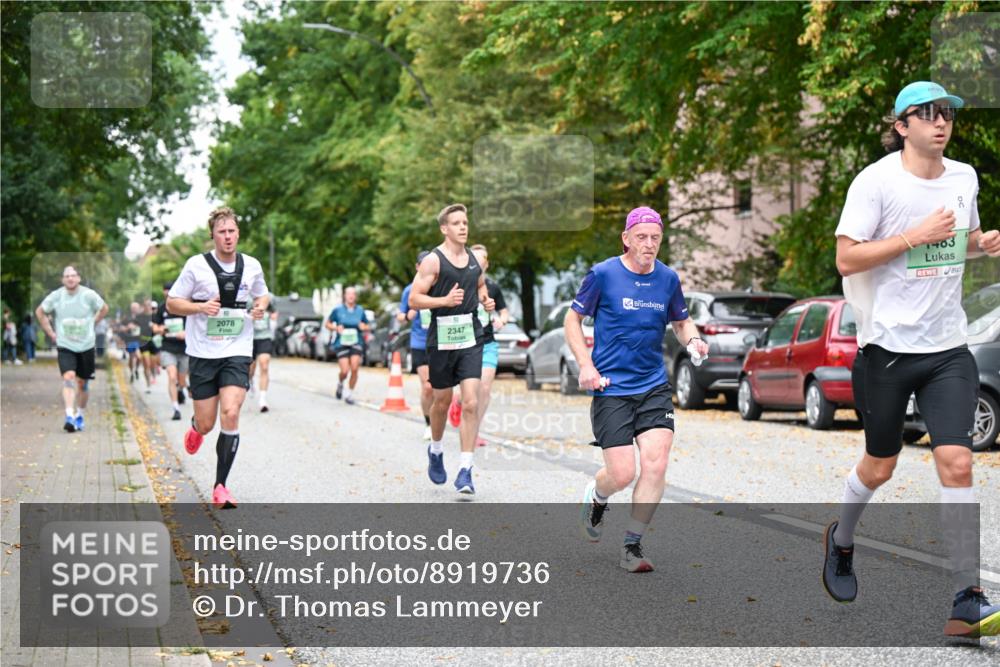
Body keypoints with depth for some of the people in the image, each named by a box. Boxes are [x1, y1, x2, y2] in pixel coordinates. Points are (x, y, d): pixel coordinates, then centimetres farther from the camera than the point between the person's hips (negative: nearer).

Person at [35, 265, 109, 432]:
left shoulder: (89, 295, -7)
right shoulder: (56, 296, -5)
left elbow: (104, 309, 11)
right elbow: (40, 312, 11)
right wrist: (51, 333, 6)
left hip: (86, 345, 1)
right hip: (65, 346, -1)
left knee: (82, 383, 10)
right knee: (69, 378, -20)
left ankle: (79, 416, 28)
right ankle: (69, 417, -26)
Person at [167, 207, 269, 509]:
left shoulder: (252, 266, 4)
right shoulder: (196, 265, -5)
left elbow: (262, 294, 23)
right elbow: (171, 303, 0)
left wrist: (261, 307, 0)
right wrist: (201, 307, -17)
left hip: (238, 351, 1)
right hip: (203, 352, -1)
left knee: (230, 414, -17)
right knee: (206, 424, 3)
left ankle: (221, 486, -7)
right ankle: (195, 427, 45)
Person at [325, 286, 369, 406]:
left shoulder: (360, 311, 6)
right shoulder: (338, 310, 1)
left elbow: (366, 327, 16)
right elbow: (328, 324, 9)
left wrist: (364, 327, -7)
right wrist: (335, 328, -11)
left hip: (356, 343, 1)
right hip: (341, 343, -1)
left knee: (354, 368, -14)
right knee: (345, 370, -11)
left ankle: (350, 393, 6)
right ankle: (340, 383, 26)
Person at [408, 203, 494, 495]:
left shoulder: (473, 257, 8)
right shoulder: (433, 260, -8)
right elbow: (414, 299, -11)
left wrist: (485, 300, 5)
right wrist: (445, 300, -24)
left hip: (471, 338, 3)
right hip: (442, 339, -3)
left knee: (471, 403, -10)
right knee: (442, 400, 12)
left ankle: (465, 470, -8)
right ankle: (435, 450, 41)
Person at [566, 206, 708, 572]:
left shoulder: (668, 278, 6)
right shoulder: (603, 274, -5)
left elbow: (681, 322, 19)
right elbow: (573, 319, 3)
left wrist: (693, 340, -4)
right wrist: (586, 365, -8)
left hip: (654, 387, 3)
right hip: (610, 388, -3)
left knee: (656, 464, -12)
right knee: (622, 474, -8)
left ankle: (632, 545, 3)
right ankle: (595, 496, 30)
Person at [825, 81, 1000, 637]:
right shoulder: (877, 180, -9)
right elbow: (846, 259, -13)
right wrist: (914, 236, -20)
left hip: (949, 348, 3)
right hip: (888, 345, -3)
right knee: (880, 466, 11)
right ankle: (842, 540, 42)